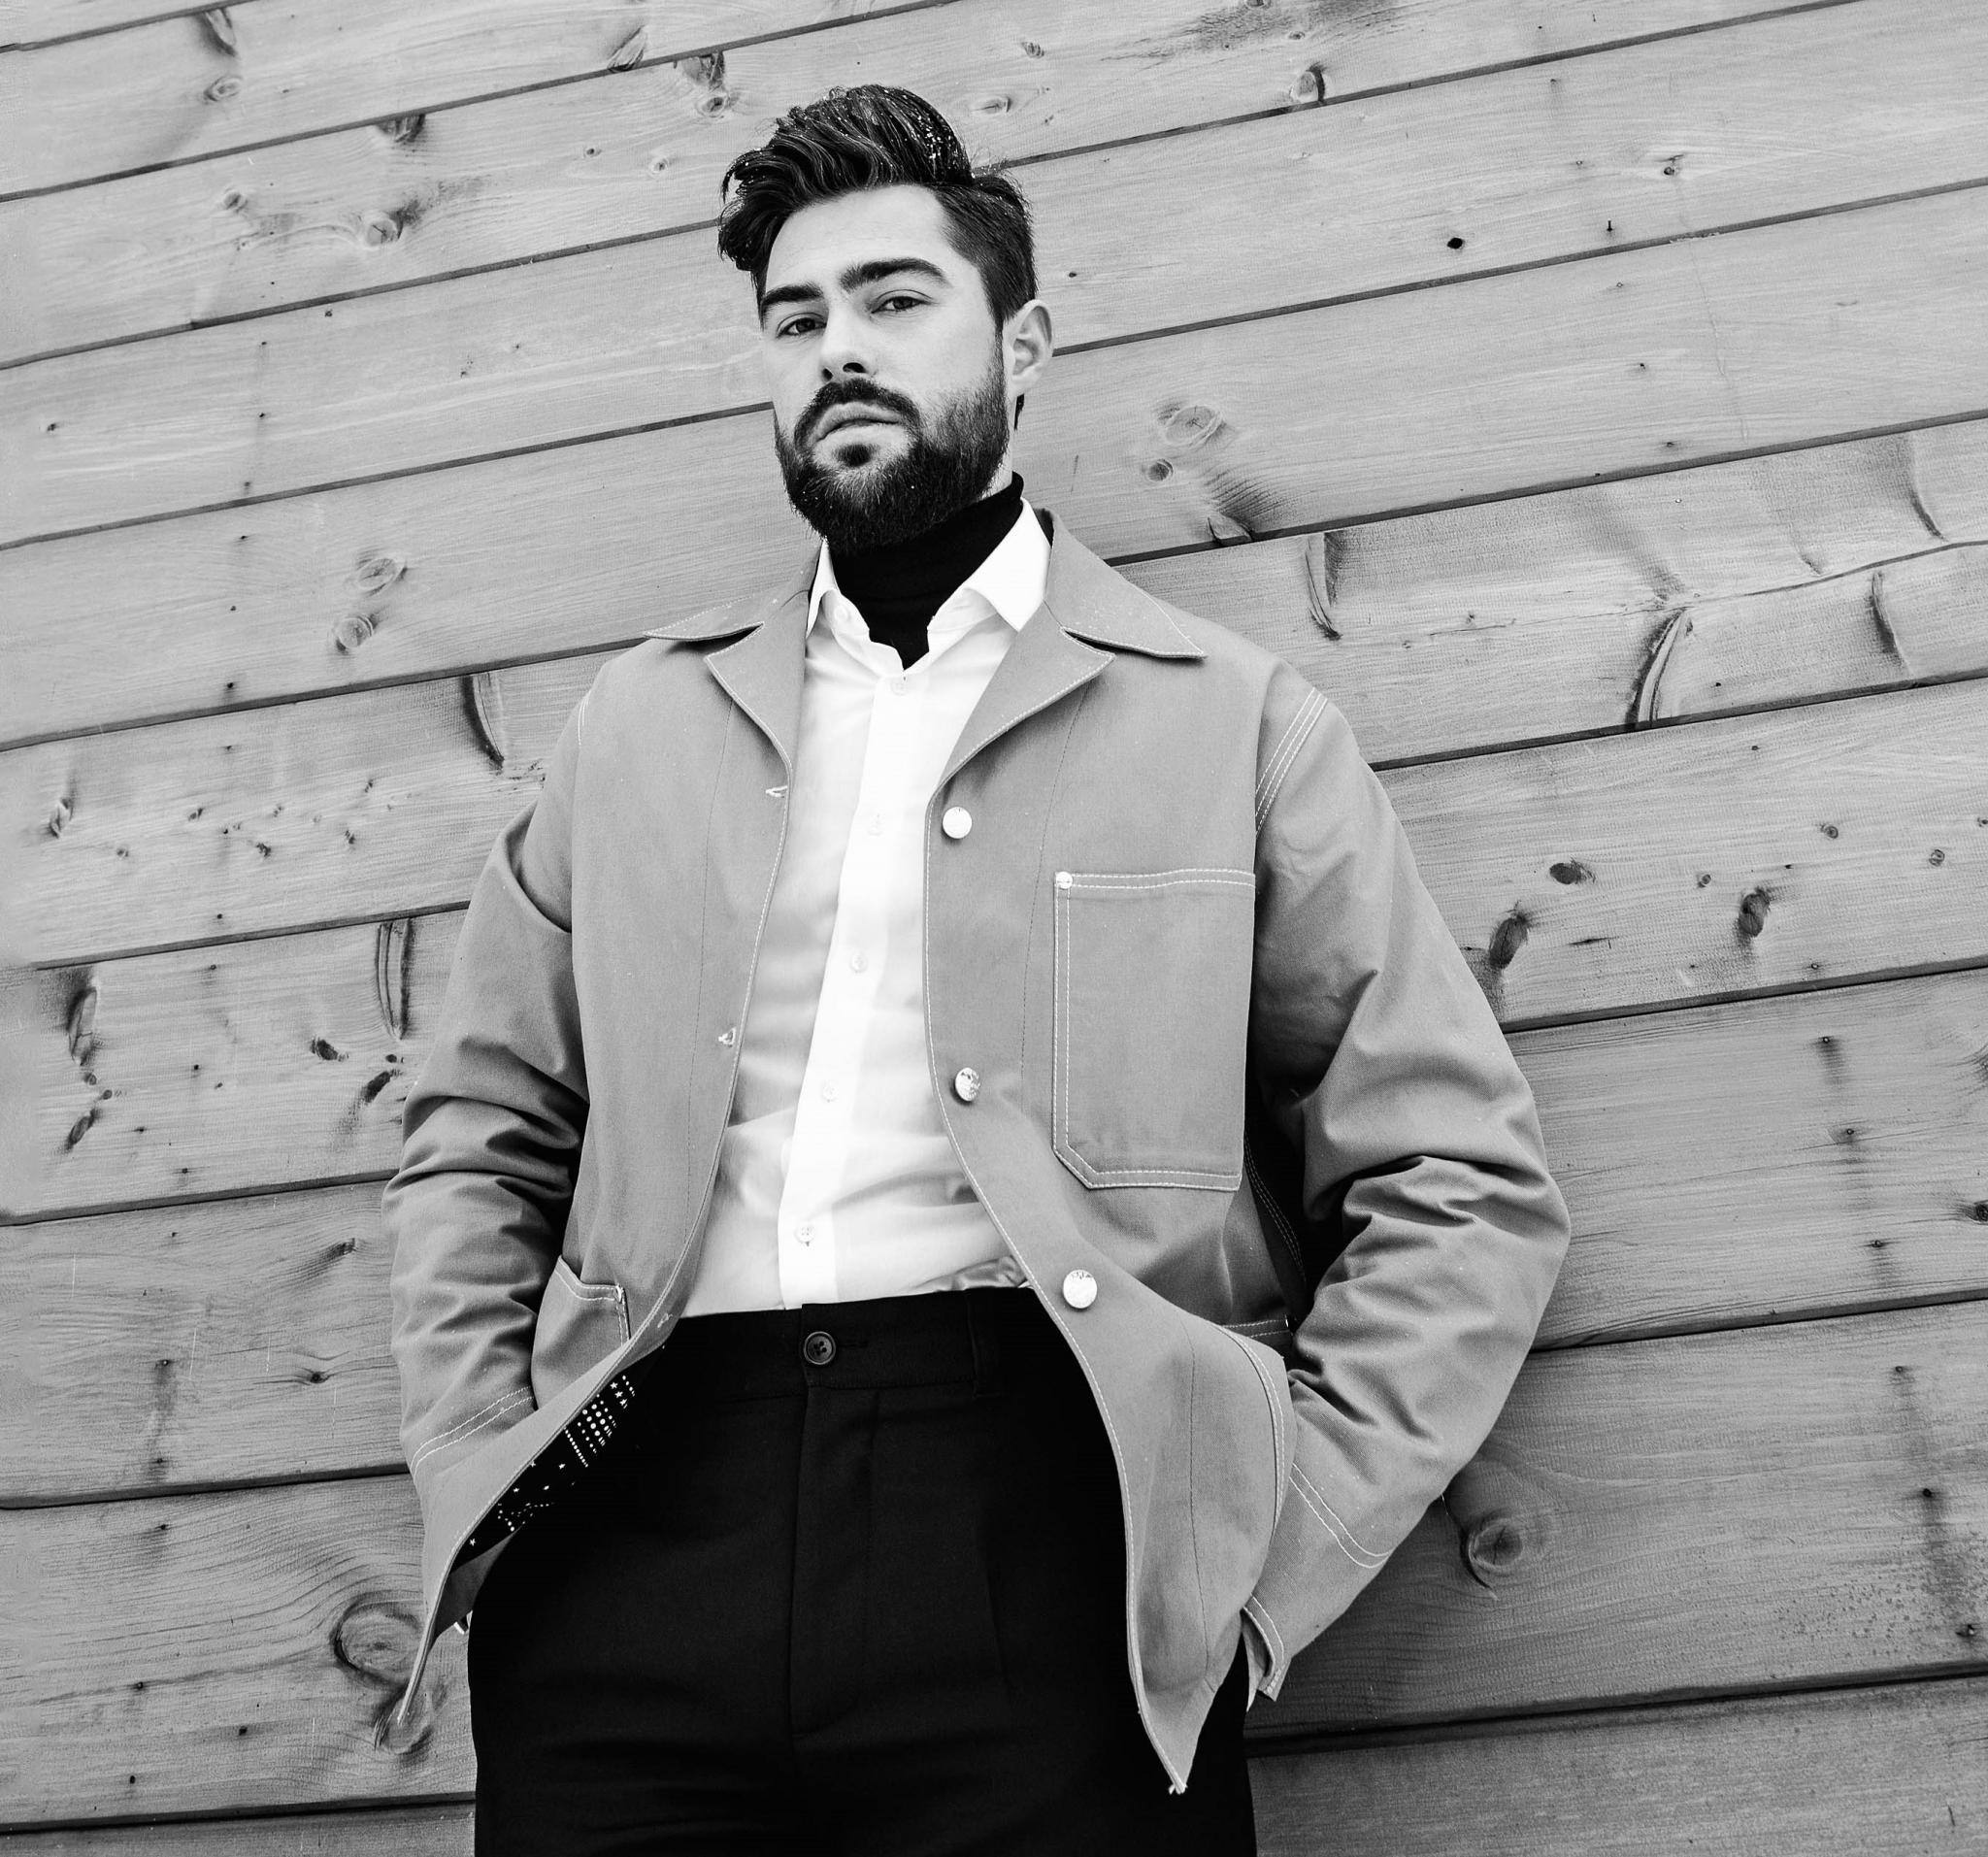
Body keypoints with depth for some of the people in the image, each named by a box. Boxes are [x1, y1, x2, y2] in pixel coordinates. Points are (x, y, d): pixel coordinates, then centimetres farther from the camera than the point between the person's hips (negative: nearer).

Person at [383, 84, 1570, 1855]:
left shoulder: (1232, 718, 4)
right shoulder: (639, 720, 13)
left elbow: (1463, 1184, 2)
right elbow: (475, 1145, 17)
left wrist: (1267, 1543, -6)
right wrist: (485, 1476, 4)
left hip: (1041, 1527, -2)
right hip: (639, 1534, 3)